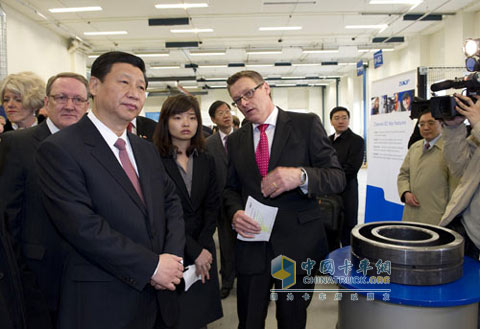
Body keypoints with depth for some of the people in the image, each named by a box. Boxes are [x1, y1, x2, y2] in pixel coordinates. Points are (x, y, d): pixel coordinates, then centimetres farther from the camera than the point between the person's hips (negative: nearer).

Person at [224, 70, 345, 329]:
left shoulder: (307, 124, -3)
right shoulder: (235, 140, 8)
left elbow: (337, 177, -7)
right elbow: (231, 188, 13)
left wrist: (300, 176, -27)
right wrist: (235, 213, -9)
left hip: (297, 243, -2)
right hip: (251, 245, 3)